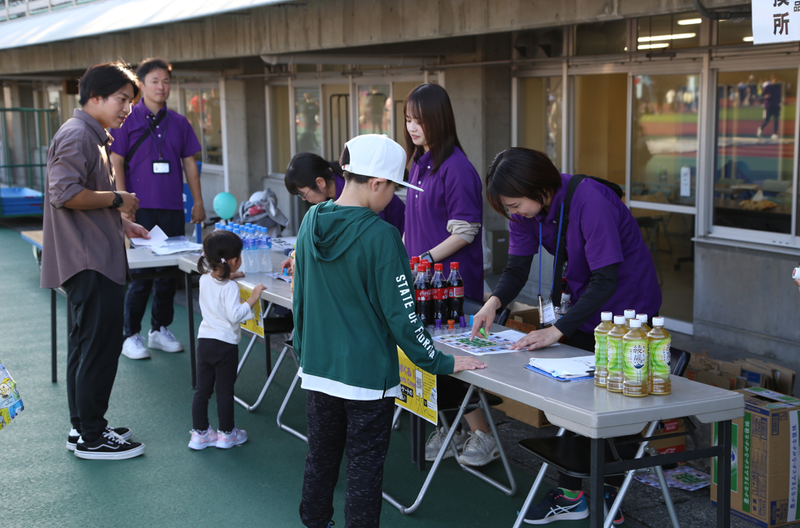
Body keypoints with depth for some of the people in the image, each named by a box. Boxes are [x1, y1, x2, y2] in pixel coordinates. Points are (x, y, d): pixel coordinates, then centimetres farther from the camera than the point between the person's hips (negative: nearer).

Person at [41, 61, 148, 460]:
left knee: (86, 346, 15)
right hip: (91, 263, -11)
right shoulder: (77, 135, -14)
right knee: (100, 348, -5)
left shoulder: (93, 136, 20)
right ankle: (91, 437, 3)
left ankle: (84, 428, 24)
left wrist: (122, 224, 17)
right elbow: (65, 193, -25)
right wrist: (118, 199, -15)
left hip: (95, 260, 11)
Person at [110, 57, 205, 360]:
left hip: (172, 209, 4)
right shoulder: (127, 120, -1)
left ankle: (160, 330, 23)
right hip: (141, 208, -4)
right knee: (140, 275, -3)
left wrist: (198, 202, 10)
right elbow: (116, 163, -4)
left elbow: (189, 163, 14)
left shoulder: (178, 122, 11)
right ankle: (130, 336, 8)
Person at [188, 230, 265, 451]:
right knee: (224, 391, 5)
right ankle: (226, 434, 17)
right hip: (226, 344, -6)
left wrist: (229, 276, 29)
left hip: (204, 340, 7)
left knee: (202, 389, 12)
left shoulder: (204, 280, 4)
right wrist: (252, 299, -20)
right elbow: (235, 315, -24)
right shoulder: (229, 287, -19)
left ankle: (199, 433, 19)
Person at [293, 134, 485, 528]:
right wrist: (440, 362, -8)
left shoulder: (311, 223, 0)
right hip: (367, 373, -6)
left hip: (319, 367, 6)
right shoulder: (380, 236, -20)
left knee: (321, 456, 20)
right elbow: (399, 313, -17)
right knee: (365, 466, 6)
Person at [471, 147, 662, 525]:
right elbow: (517, 267, -6)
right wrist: (495, 300, -27)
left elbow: (605, 279, -32)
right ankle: (571, 494, 18)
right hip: (585, 308, 7)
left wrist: (557, 330, -35)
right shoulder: (526, 210, -9)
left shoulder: (590, 201, -32)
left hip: (628, 308, -7)